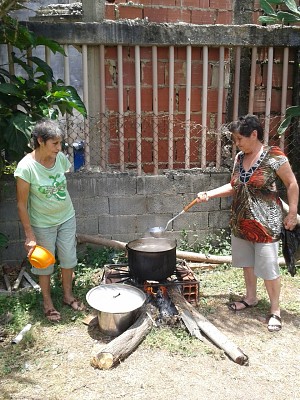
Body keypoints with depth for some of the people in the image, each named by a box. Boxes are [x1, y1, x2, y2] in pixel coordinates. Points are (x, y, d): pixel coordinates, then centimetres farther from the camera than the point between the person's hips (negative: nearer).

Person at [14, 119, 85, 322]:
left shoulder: (61, 158, -10)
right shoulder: (26, 166, -24)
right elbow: (22, 204, -17)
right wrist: (29, 235, -16)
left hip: (67, 217, 4)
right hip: (43, 224, -4)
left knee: (69, 258, 15)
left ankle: (68, 294, 37)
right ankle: (48, 302, 33)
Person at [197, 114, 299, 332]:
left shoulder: (274, 156, -14)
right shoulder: (239, 158, 5)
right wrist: (209, 194, 3)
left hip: (265, 222, -6)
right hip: (241, 221, 7)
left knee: (268, 266, 0)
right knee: (247, 262, 18)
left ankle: (275, 310, 17)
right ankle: (251, 298, 37)